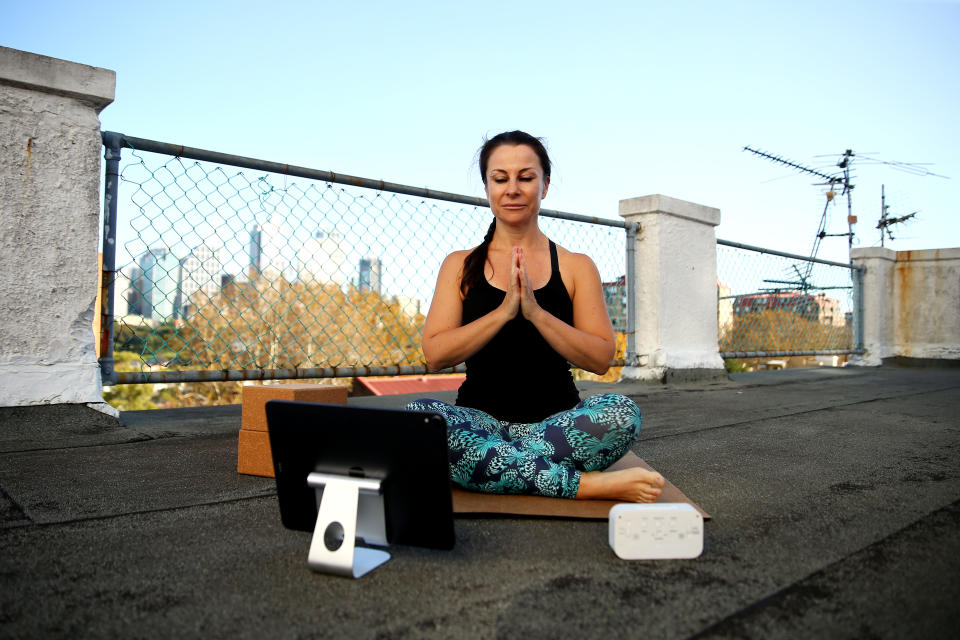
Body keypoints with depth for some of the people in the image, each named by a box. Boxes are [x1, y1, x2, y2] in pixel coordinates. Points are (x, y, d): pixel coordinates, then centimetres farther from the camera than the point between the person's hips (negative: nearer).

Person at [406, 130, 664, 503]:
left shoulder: (576, 266, 8)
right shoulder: (460, 266, 9)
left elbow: (601, 359, -2)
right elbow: (434, 355, -3)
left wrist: (535, 312, -15)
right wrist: (503, 312, -14)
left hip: (557, 424, 0)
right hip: (481, 423, 1)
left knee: (621, 412, -30)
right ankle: (582, 484, -26)